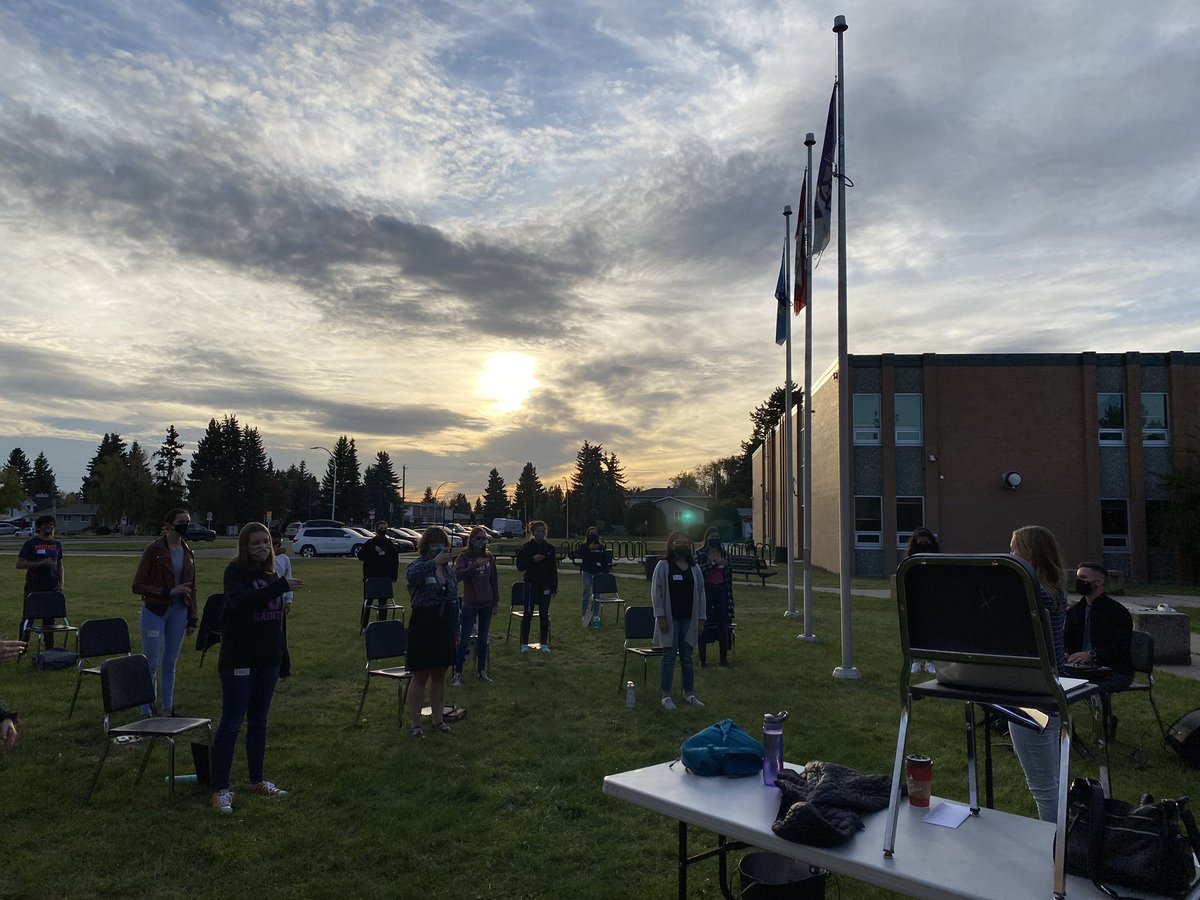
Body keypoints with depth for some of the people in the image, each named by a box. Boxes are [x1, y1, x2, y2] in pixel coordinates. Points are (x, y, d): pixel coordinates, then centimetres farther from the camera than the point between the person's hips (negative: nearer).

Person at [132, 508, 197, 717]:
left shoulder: (188, 553, 8)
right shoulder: (153, 550, -8)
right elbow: (138, 586, -10)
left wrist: (192, 618, 11)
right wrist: (168, 592, -20)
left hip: (179, 612, 5)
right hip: (155, 611, -5)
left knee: (170, 664, 12)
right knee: (151, 664, -1)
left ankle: (167, 709, 22)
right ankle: (145, 713, 7)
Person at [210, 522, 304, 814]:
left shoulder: (271, 574, 8)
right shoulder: (235, 571, -11)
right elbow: (240, 602, -32)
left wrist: (281, 654, 14)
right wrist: (280, 587, -41)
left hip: (267, 659, 6)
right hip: (239, 660, -6)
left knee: (259, 722, 15)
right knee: (231, 723, -2)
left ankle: (257, 781, 26)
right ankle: (220, 790, 6)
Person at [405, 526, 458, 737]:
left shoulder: (449, 568, 10)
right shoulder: (418, 565, -11)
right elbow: (411, 576, -38)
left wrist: (455, 624, 17)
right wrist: (435, 562, -33)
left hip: (445, 627, 6)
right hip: (423, 627, -6)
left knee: (439, 675, 15)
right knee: (420, 677, 2)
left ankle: (438, 719, 26)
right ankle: (415, 724, 11)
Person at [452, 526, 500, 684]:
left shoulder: (489, 557, 5)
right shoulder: (464, 557, -7)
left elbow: (494, 580, 10)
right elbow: (457, 575, -23)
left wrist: (496, 600, 8)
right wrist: (475, 566, -33)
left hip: (486, 604, 4)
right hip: (470, 604, -4)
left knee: (483, 638, 12)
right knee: (464, 639, -3)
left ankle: (482, 670, 23)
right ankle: (457, 673, 4)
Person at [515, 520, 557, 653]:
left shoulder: (549, 548, 6)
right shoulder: (526, 547, -3)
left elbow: (553, 569, 8)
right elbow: (519, 566, -6)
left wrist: (554, 587, 5)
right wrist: (532, 560, -20)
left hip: (545, 586, 3)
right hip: (531, 585, -3)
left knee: (544, 615, 5)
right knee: (528, 614, 1)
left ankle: (544, 643, 15)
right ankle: (524, 643, 11)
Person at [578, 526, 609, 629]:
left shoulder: (601, 547, 7)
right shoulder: (584, 546, 1)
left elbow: (605, 561, 9)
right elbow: (580, 554, -19)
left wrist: (605, 572, 3)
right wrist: (589, 548, -24)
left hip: (598, 573, 2)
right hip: (587, 572, -1)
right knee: (586, 594, 4)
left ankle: (596, 616, 8)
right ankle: (585, 616, 10)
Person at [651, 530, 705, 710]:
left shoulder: (694, 568, 6)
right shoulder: (663, 566, -6)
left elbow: (700, 593, 10)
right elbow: (656, 592, -7)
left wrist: (701, 619, 6)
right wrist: (660, 616, -12)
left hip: (689, 619, 4)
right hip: (670, 619, -4)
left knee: (687, 656, 11)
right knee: (669, 657, 1)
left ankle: (689, 693, 22)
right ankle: (666, 696, 9)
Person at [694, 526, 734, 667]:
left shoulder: (724, 554, 10)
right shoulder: (700, 553, -1)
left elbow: (729, 575, 13)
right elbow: (699, 569, -17)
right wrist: (714, 563, -22)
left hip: (721, 590, 3)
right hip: (706, 590, -3)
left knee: (723, 624, 4)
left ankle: (724, 657, 11)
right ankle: (703, 658, 5)